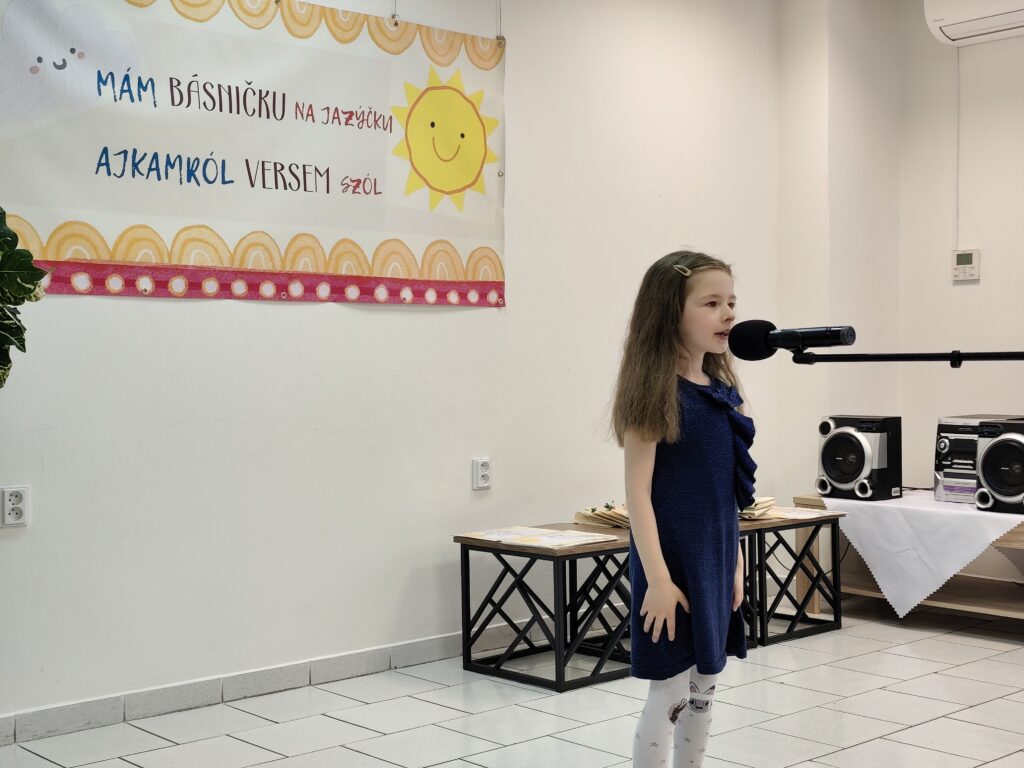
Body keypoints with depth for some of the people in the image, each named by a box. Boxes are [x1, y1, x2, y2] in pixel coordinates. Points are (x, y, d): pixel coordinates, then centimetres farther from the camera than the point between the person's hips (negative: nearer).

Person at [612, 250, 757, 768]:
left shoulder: (723, 390, 7)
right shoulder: (655, 391, -14)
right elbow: (638, 492, -16)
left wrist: (736, 563, 14)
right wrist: (658, 578, -19)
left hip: (715, 559, 7)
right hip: (673, 562, -7)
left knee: (704, 688, 15)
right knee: (669, 693, 1)